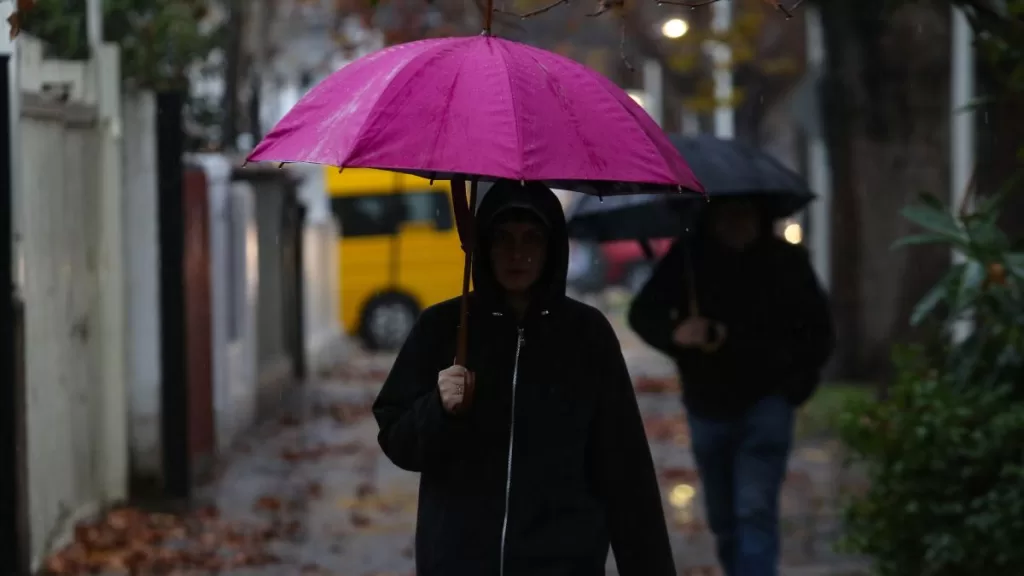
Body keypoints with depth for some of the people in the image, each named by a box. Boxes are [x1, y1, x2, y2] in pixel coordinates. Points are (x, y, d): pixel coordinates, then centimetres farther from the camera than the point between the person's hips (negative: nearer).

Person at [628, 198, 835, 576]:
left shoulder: (786, 262, -8)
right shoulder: (687, 259, -8)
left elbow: (818, 336, 0)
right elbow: (643, 313, -16)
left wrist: (794, 388, -11)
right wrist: (675, 332, -37)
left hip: (764, 403, -3)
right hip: (708, 405, 3)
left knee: (755, 511, -17)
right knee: (723, 519, 15)